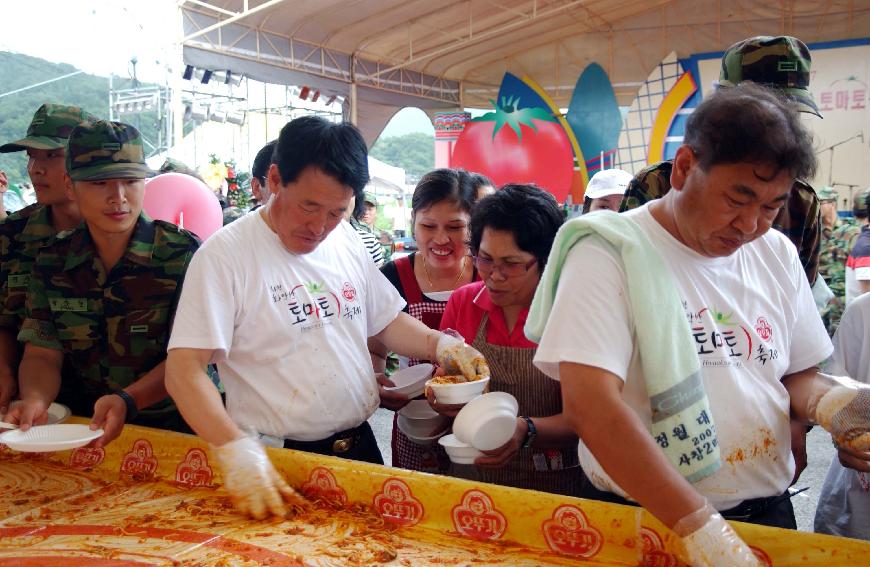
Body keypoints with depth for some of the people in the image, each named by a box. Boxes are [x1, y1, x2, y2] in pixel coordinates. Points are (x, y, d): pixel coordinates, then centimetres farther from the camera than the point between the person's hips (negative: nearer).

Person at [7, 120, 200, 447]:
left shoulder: (183, 253, -2)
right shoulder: (52, 261, 9)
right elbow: (42, 354, 8)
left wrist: (126, 401, -23)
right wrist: (35, 400, -15)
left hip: (169, 427, -2)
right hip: (78, 424, 3)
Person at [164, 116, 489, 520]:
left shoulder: (346, 241, 5)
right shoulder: (225, 253, -14)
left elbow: (386, 321, 16)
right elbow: (183, 370, -20)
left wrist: (440, 344, -3)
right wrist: (237, 450, -33)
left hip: (361, 449, 6)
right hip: (277, 462, -6)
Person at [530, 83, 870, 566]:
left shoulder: (778, 255, 3)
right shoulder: (609, 251, -17)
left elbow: (797, 376, 12)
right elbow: (589, 403, -26)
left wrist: (826, 399, -11)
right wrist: (699, 524, -28)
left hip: (767, 509, 5)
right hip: (639, 518, -5)